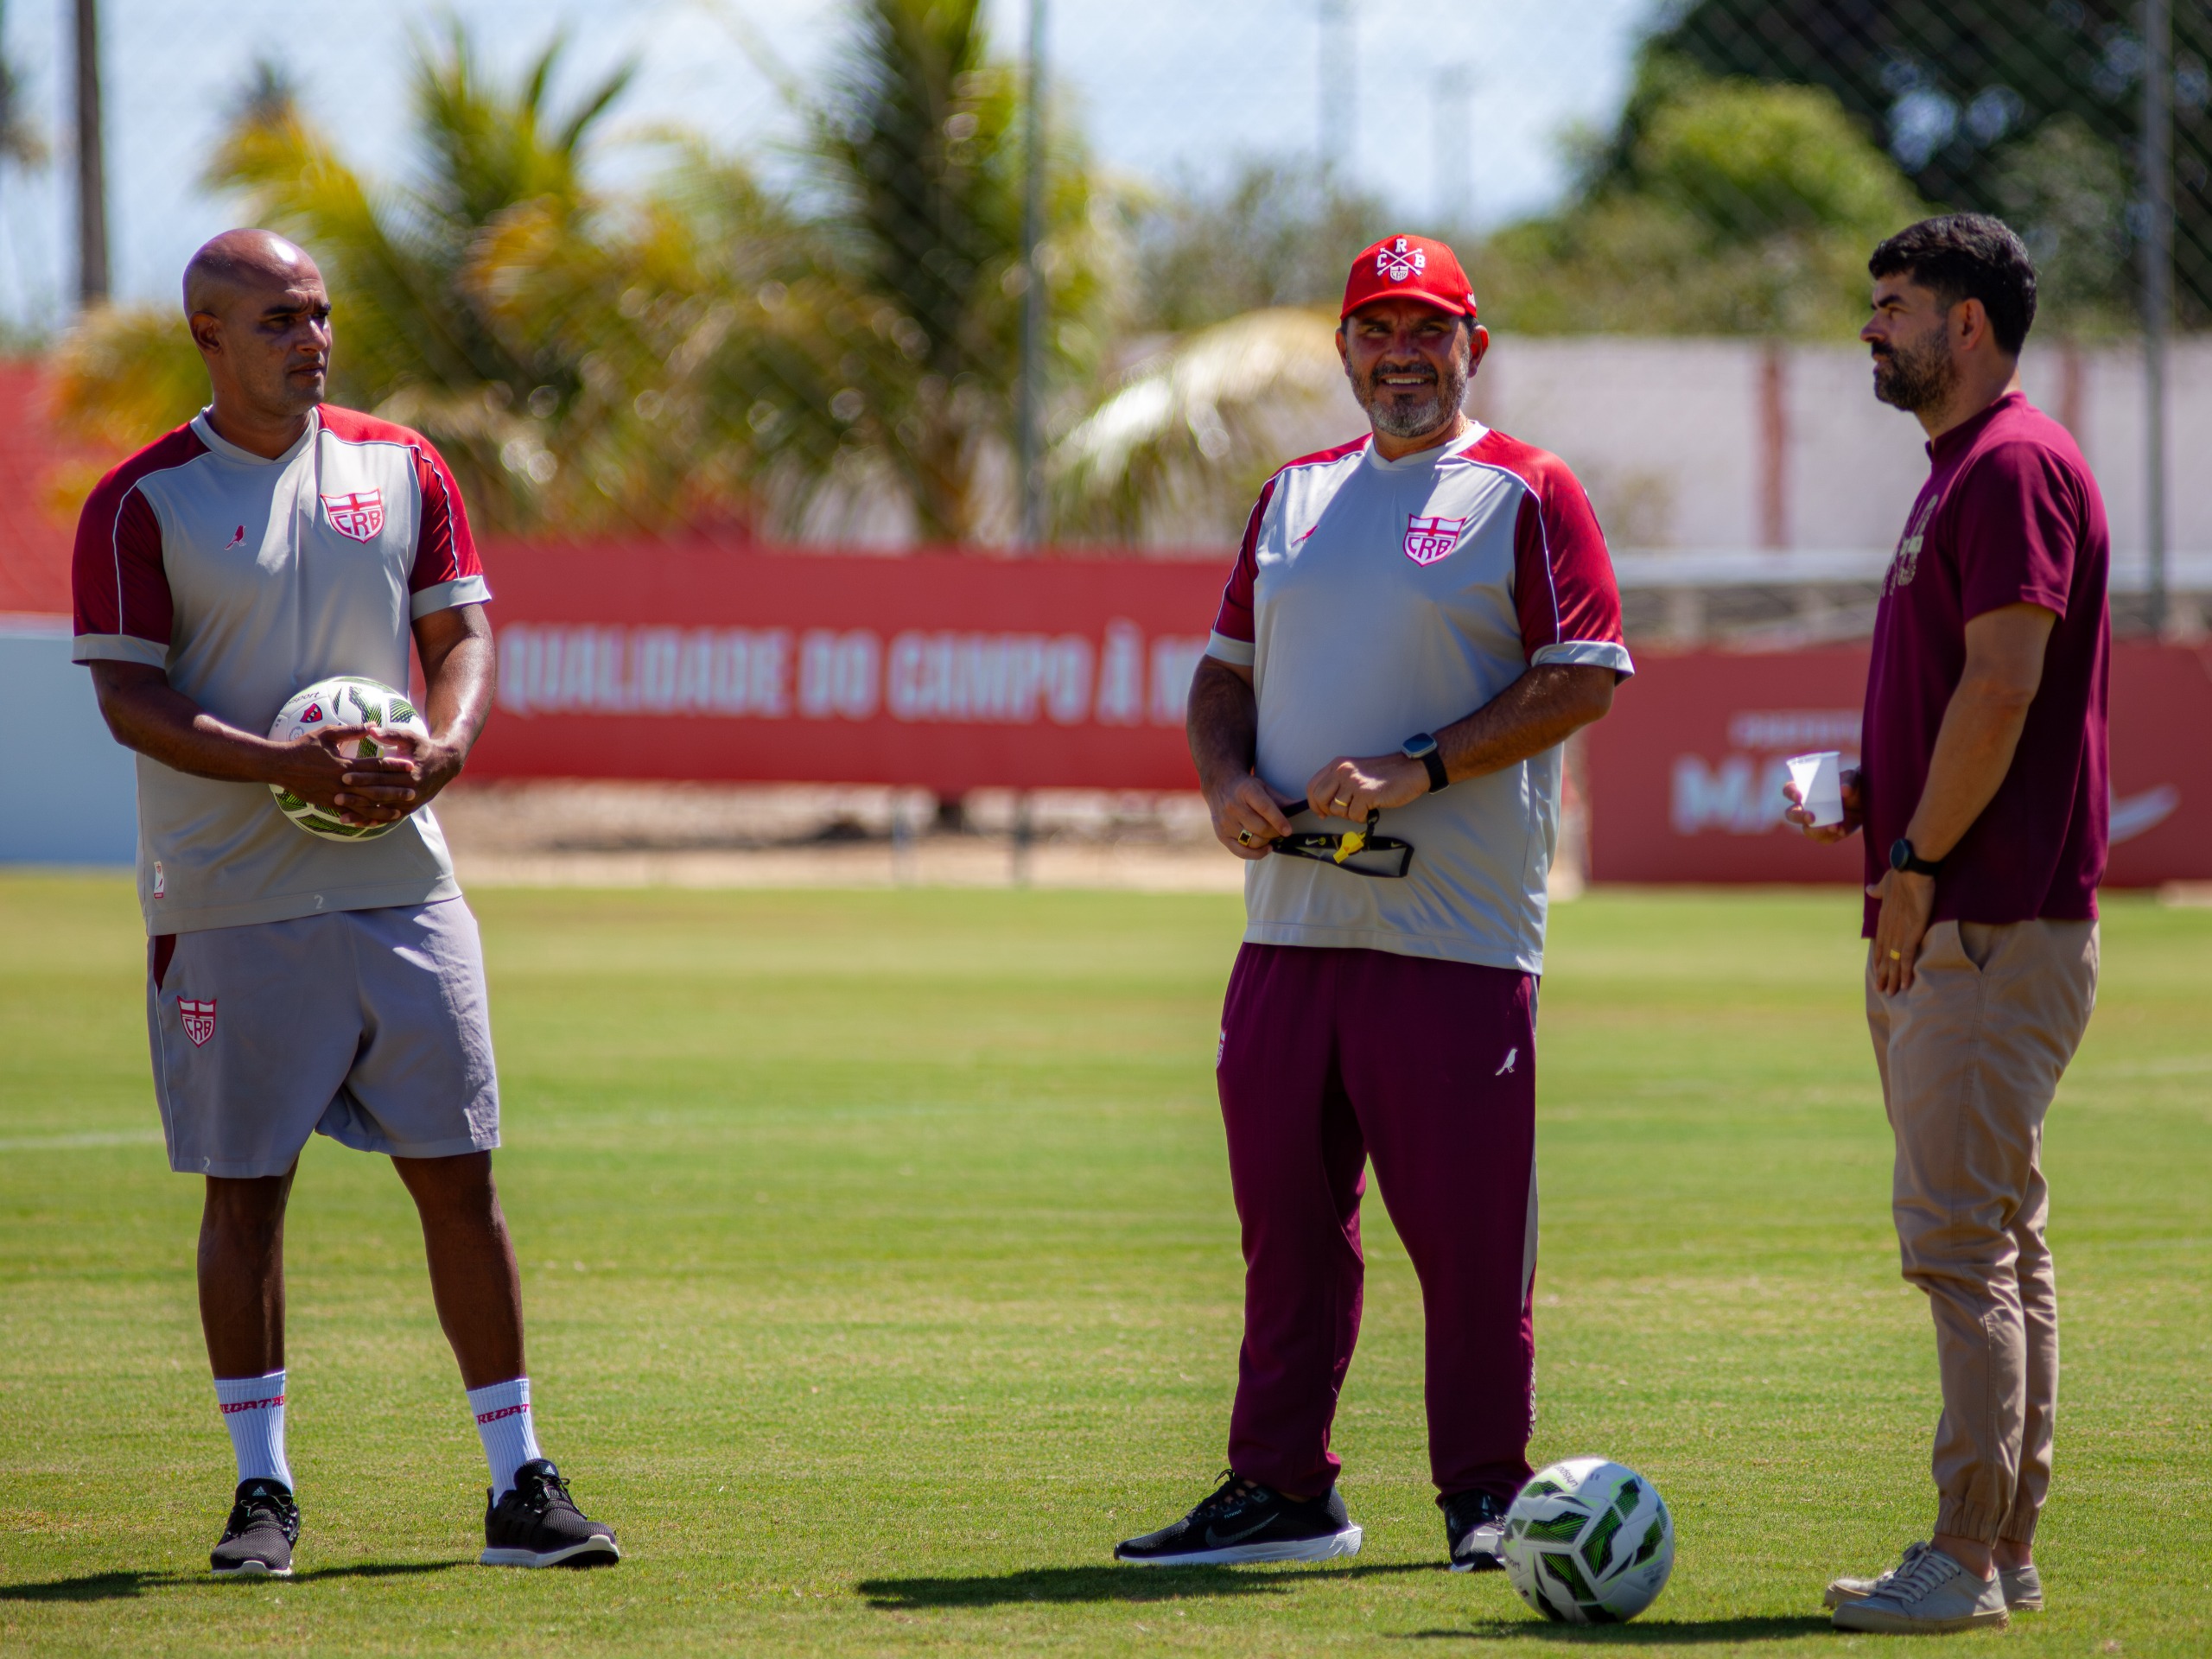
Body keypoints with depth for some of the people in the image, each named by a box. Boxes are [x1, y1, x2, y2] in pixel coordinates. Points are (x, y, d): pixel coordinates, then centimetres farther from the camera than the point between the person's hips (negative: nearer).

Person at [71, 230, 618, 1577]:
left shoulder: (401, 468, 9)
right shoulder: (144, 501, -3)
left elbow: (461, 633, 9)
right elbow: (130, 697, -10)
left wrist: (440, 751, -13)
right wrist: (292, 768, -23)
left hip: (400, 883, 3)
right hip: (231, 900, -3)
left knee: (459, 1175, 1)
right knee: (246, 1190, 1)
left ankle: (521, 1482, 6)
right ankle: (263, 1488, 11)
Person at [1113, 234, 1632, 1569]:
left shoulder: (1526, 494, 0)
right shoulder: (1294, 497, 19)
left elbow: (1585, 678, -9)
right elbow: (1227, 668, 22)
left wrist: (1417, 771, -17)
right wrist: (1228, 780, 0)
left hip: (1457, 933, -6)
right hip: (1290, 926, 6)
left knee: (1468, 1229, -5)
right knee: (1284, 1218, 7)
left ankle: (1486, 1496, 3)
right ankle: (1282, 1491, 14)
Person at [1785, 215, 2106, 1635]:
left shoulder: (2015, 466, -13)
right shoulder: (1960, 474, 19)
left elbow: (2003, 683, -20)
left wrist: (1918, 856, -16)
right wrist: (1868, 800, 11)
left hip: (1992, 928, -11)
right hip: (1944, 927, 11)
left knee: (1963, 1245, -11)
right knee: (1998, 1243, 12)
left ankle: (1967, 1562, -10)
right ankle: (2005, 1553, 16)